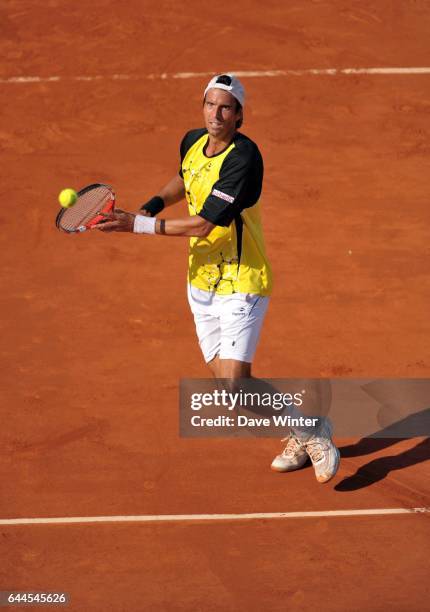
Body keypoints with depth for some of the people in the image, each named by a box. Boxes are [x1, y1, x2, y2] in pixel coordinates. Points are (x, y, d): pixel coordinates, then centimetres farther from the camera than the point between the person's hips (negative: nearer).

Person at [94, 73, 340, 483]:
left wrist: (137, 224, -22)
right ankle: (297, 440, 29)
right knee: (225, 379, 10)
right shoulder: (192, 142, 1)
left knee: (234, 382, -16)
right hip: (201, 281, 8)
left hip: (241, 283, -8)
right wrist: (156, 202, 7)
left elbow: (203, 225, -26)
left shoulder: (243, 159, -23)